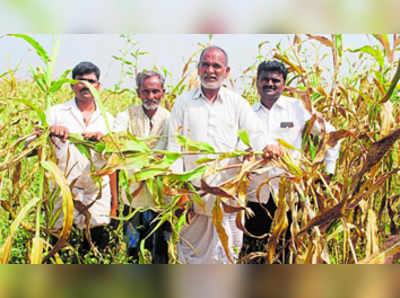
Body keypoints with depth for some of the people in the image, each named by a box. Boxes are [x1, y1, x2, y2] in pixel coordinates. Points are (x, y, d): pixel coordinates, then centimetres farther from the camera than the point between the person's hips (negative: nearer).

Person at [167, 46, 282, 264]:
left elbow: (253, 132, 0)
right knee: (191, 243, 10)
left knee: (228, 249, 2)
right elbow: (174, 144, 4)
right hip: (194, 190, 0)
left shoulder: (237, 103, 10)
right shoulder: (183, 103, 8)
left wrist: (266, 147, -24)